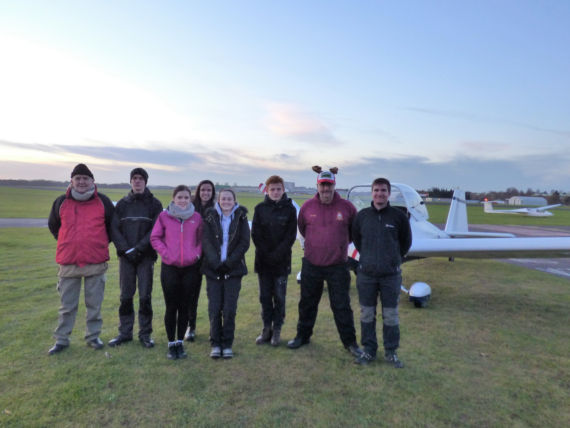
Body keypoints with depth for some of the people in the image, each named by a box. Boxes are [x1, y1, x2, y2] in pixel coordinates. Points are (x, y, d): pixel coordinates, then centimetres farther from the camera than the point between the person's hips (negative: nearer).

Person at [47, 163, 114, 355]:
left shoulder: (103, 202, 1)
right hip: (68, 262, 1)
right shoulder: (61, 202, 4)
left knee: (94, 304, 9)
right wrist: (67, 243, 15)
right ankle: (61, 339, 23)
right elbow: (53, 225, 20)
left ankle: (93, 336, 23)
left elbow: (113, 225, 13)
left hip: (96, 262, -1)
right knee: (67, 305, 10)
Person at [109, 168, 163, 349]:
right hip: (126, 257, 2)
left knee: (145, 296, 1)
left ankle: (145, 334, 13)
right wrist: (126, 249, -10)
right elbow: (114, 229, 2)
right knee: (125, 296, 8)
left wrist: (138, 248, -13)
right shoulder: (122, 204, 9)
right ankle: (125, 332, 20)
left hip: (146, 256, -2)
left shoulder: (154, 204, 3)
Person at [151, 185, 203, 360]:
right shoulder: (164, 216, -2)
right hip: (170, 267, -1)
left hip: (190, 268, 1)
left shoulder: (197, 217, 2)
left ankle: (180, 342, 24)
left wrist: (197, 253, -4)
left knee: (184, 306, 9)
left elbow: (201, 239, 10)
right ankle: (171, 344, 21)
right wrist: (165, 253, -8)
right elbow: (155, 238, 3)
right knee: (171, 307, 6)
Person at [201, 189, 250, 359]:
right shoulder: (210, 217, 5)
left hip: (233, 269, 0)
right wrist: (216, 262, -14)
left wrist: (229, 262, -12)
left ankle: (227, 344, 14)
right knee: (214, 308, 1)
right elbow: (206, 242, -3)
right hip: (213, 269, 1)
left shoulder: (241, 218, 4)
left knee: (229, 309, 0)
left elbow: (244, 243, -3)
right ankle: (215, 344, 15)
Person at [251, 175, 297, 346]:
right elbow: (255, 234, -1)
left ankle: (277, 329, 17)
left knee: (279, 297, 4)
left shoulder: (289, 209, -1)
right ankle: (266, 328, 21)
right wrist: (266, 254, -10)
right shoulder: (260, 209, 2)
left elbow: (291, 236, -5)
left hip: (282, 261, -1)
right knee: (265, 296, 8)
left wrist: (277, 254, -14)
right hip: (263, 261, 2)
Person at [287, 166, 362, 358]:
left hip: (337, 265, -2)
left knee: (341, 306, 6)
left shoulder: (346, 207, -7)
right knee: (307, 303, 16)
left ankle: (350, 341, 23)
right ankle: (303, 336, 35)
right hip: (311, 264, 2)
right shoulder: (308, 206, -3)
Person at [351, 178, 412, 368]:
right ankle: (369, 350, 25)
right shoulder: (362, 215, 1)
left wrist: (394, 259, 10)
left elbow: (406, 242, 10)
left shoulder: (399, 216, -3)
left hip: (391, 275, -1)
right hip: (366, 274, 2)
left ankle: (391, 352, 25)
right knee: (367, 314, 10)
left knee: (391, 315, 8)